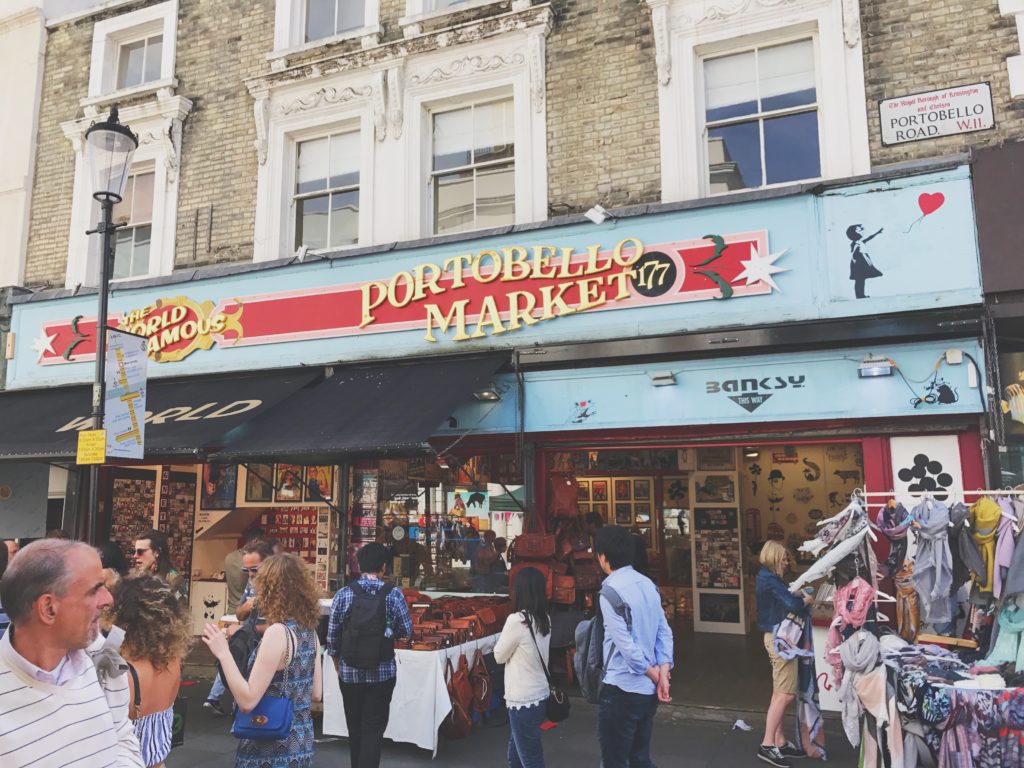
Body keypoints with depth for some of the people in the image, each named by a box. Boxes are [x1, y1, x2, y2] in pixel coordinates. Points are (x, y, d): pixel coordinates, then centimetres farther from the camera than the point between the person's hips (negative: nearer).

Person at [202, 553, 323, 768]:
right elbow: (316, 694, 8)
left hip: (271, 750, -7)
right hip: (300, 743, 7)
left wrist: (223, 653, -19)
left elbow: (247, 701, -22)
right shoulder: (309, 630, 1)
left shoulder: (278, 632, -22)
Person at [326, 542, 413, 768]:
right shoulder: (393, 594, -10)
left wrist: (337, 664, 14)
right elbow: (407, 631, -4)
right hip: (382, 673, -2)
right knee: (373, 730, 6)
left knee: (355, 728, 20)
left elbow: (332, 635, -1)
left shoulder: (343, 594, -6)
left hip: (349, 673, 2)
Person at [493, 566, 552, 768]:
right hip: (540, 695, 8)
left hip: (524, 701, -8)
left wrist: (502, 639, 9)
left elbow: (499, 656, -6)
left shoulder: (517, 620, -20)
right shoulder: (545, 619, 1)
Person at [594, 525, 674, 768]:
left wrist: (651, 672, -7)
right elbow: (664, 632, 3)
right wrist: (663, 671, -4)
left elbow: (625, 643, -20)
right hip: (648, 689, 7)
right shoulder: (648, 584, 6)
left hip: (621, 689, -7)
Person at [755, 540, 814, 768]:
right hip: (779, 637, -10)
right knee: (785, 694, -8)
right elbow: (792, 605, -24)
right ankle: (767, 745, -5)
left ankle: (779, 742, 19)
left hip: (777, 636, 10)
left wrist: (797, 596, -3)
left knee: (780, 693, 13)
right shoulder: (770, 580, -18)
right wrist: (806, 601, -5)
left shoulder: (768, 578, 15)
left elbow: (783, 600, 13)